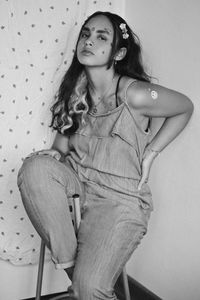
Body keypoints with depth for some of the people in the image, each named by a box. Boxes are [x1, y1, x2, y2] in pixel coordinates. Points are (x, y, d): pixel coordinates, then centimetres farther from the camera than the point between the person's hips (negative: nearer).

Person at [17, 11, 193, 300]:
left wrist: (150, 153, -4)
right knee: (34, 168, -28)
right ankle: (68, 262, -12)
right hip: (78, 179, 6)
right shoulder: (75, 90, -1)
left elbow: (185, 108, -2)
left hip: (119, 197, -5)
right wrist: (58, 151, -6)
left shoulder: (135, 94, -19)